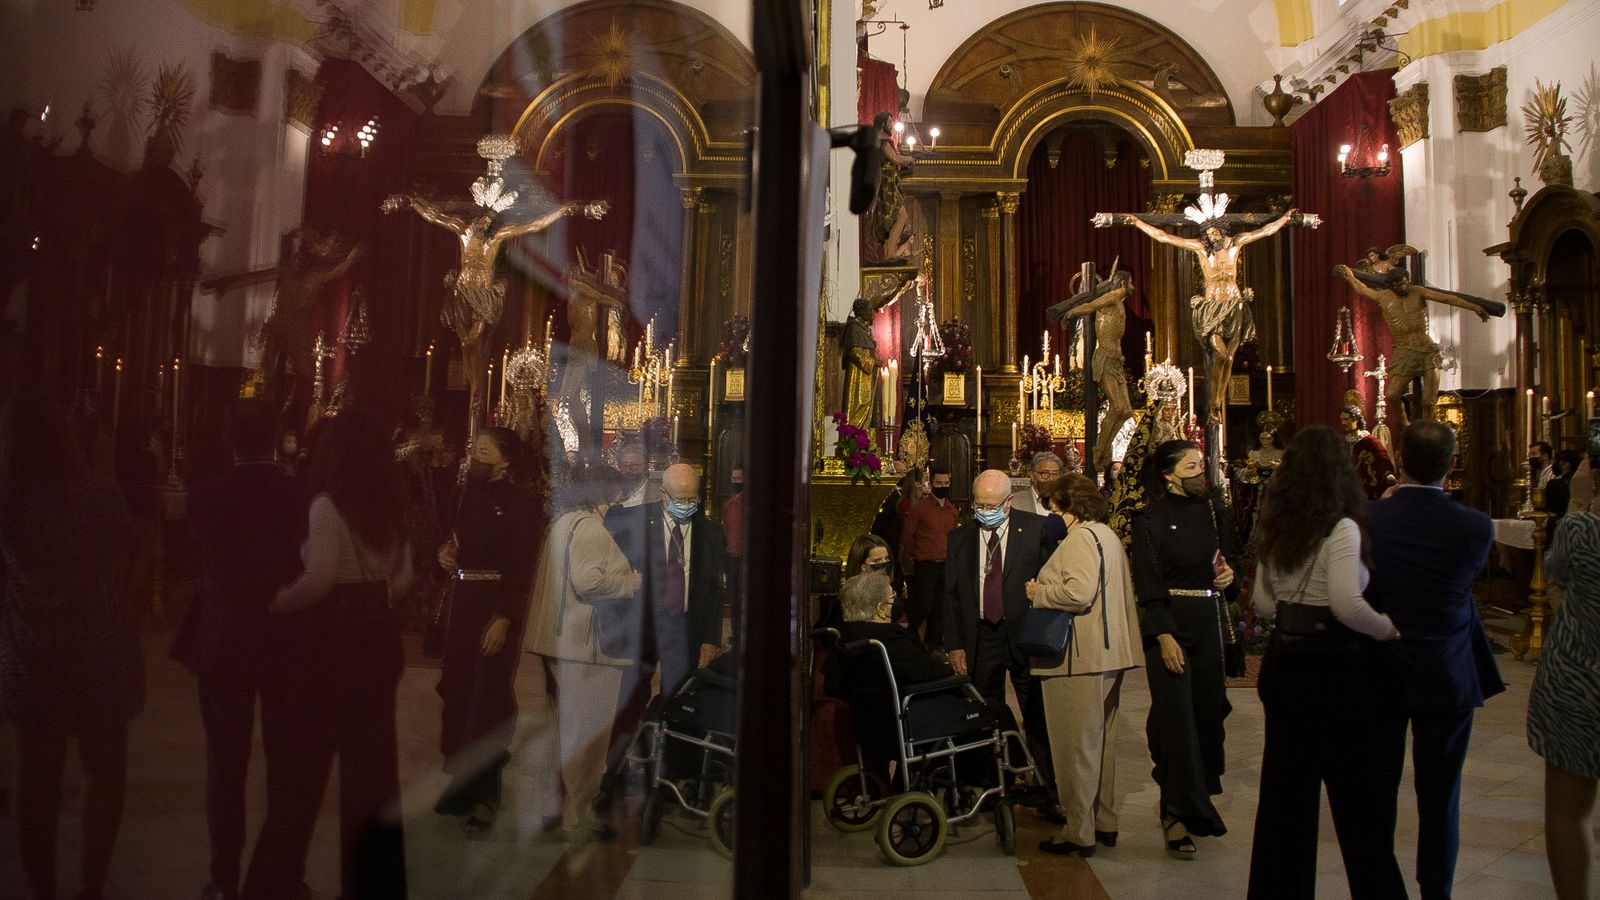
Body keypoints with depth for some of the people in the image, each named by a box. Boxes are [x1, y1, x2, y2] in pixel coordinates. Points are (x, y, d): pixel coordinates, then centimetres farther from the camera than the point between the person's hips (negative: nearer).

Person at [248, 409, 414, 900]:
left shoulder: (329, 505, -14)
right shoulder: (390, 507, 5)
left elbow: (319, 580, -25)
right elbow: (403, 580, 9)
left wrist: (275, 604, -10)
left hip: (329, 641, -6)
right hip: (376, 640, 6)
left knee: (303, 764, 7)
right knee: (371, 763, 12)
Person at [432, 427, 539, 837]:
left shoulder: (519, 503, -9)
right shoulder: (469, 494, 9)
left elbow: (522, 567, -13)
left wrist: (504, 618, -18)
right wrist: (445, 554, -1)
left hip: (497, 606, -6)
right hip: (463, 600, 6)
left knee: (488, 694, -4)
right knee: (458, 690, 8)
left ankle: (486, 792, 7)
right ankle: (463, 781, 21)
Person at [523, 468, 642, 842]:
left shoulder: (560, 524, 15)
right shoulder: (589, 527, -15)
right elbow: (589, 580, -26)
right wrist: (630, 582, -11)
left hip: (556, 642, 10)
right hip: (585, 645, -10)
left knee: (561, 728, 19)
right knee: (585, 734, 0)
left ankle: (552, 806, 29)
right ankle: (578, 819, 8)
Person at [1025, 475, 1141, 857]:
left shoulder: (1081, 537, -15)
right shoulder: (1106, 534, 17)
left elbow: (1078, 591, -27)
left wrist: (1038, 593, -11)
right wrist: (1046, 590, 13)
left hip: (1080, 658, -11)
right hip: (1108, 654, 11)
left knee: (1076, 745, -2)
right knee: (1101, 741, 18)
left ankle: (1078, 832, 6)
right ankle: (1105, 822, 28)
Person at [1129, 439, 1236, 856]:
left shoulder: (1213, 513, 10)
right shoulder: (1151, 519, -6)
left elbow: (1227, 560, 23)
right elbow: (1148, 583, -11)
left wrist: (1228, 574, -1)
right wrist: (1165, 636, -18)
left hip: (1209, 622, 5)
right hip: (1170, 623, -5)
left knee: (1206, 711, 7)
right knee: (1176, 716, -5)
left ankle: (1198, 802, 24)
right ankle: (1179, 816, 2)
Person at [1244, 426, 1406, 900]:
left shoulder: (1275, 528, 5)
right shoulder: (1340, 528, -15)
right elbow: (1347, 605, -26)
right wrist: (1387, 627, -9)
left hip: (1283, 663, 6)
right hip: (1335, 671, -6)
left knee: (1284, 790, 14)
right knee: (1359, 795, 8)